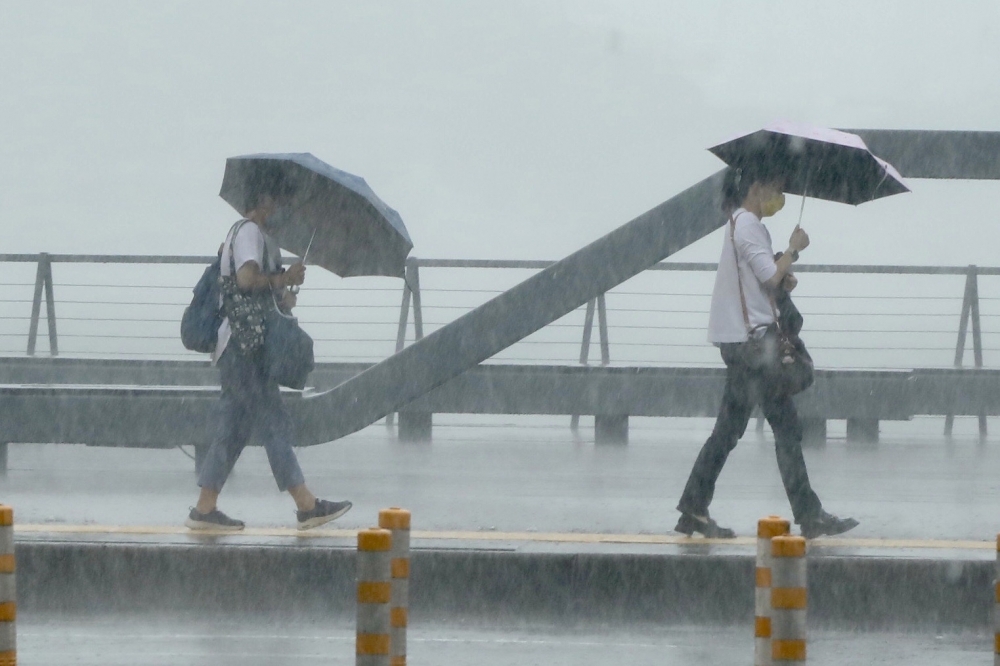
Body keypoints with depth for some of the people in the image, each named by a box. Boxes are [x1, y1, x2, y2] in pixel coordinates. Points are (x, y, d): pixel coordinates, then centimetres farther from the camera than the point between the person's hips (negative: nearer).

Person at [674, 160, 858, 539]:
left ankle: (693, 511, 12)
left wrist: (783, 279, 3)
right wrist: (794, 249, -5)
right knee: (786, 427, -9)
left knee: (729, 429, 12)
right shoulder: (747, 227, -12)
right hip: (749, 337, -11)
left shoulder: (743, 224, 20)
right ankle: (809, 516, -9)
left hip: (740, 340, 11)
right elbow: (770, 275, -19)